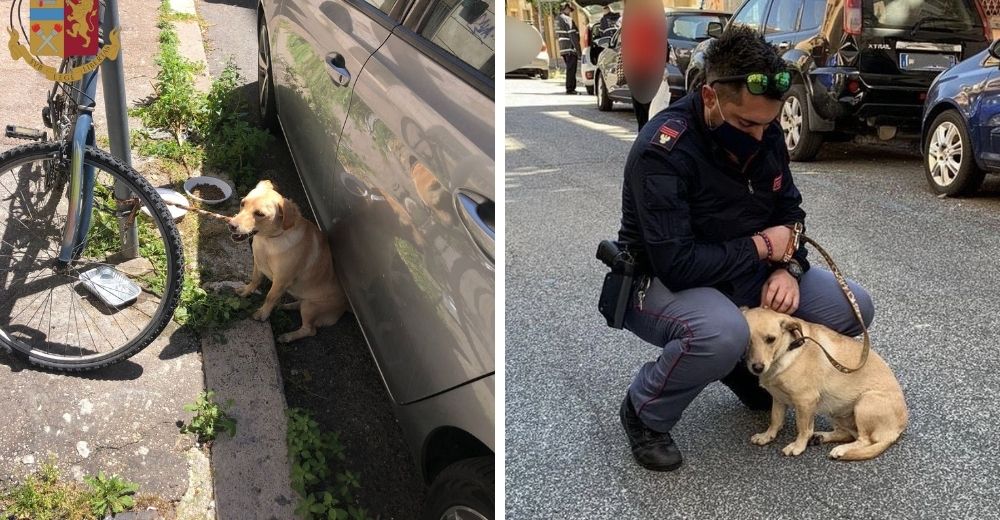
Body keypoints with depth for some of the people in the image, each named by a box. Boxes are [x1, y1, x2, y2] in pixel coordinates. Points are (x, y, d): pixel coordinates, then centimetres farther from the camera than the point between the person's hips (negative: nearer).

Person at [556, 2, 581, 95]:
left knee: (570, 69, 17)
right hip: (570, 49, -9)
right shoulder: (568, 20, -13)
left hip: (563, 49, 9)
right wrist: (579, 51, -17)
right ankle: (570, 89, -2)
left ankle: (571, 88, 22)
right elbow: (573, 37, -18)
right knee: (571, 69, -3)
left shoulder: (558, 19, 14)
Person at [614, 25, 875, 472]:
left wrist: (788, 268, -13)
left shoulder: (765, 133, -6)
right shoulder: (662, 151, -29)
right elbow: (678, 264, -33)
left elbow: (789, 212, 7)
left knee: (853, 308, -3)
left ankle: (747, 364, 19)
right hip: (662, 282, -7)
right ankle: (644, 414, -9)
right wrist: (761, 247, -19)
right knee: (723, 332, -40)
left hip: (745, 271, 7)